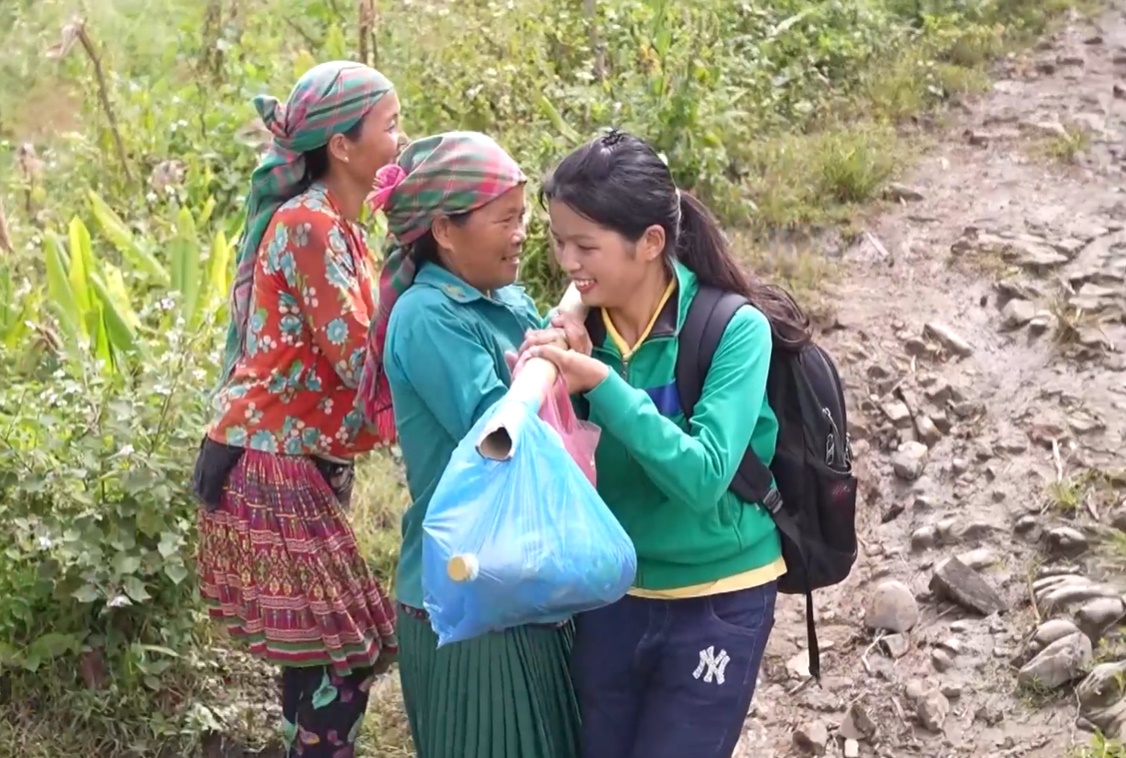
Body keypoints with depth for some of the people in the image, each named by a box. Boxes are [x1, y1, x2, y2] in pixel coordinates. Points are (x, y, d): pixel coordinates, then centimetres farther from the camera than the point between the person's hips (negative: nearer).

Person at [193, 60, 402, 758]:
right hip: (278, 466, -10)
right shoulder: (312, 226, -17)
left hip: (304, 461, 10)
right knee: (344, 653, -5)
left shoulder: (331, 223, 13)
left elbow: (350, 351, 9)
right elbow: (360, 358, -21)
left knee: (315, 647, 14)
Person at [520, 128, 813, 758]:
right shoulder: (577, 327, -5)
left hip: (715, 604, -5)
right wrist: (556, 390, -20)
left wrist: (601, 382, -31)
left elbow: (703, 476, -27)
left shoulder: (733, 329, -18)